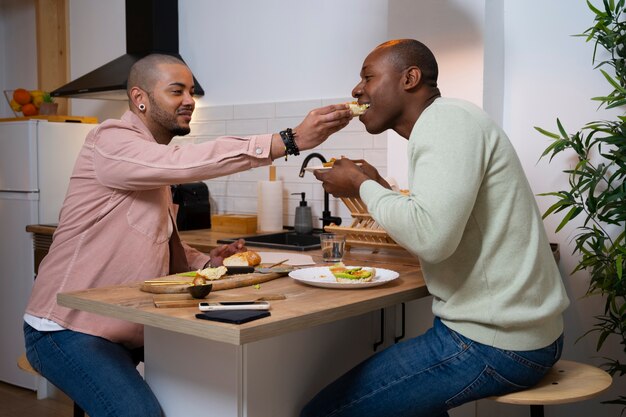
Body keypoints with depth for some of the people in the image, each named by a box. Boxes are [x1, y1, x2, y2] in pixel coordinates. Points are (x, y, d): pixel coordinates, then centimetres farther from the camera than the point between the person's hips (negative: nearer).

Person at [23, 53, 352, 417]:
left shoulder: (159, 164, 13)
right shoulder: (111, 141, -15)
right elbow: (189, 162, -33)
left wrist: (208, 262, -3)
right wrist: (291, 140, -37)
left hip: (128, 329, 9)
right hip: (68, 330, -9)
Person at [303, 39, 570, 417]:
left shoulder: (446, 120, -14)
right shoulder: (448, 121, 16)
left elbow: (431, 237, -27)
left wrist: (363, 187, -11)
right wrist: (380, 187, 13)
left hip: (495, 342, -11)